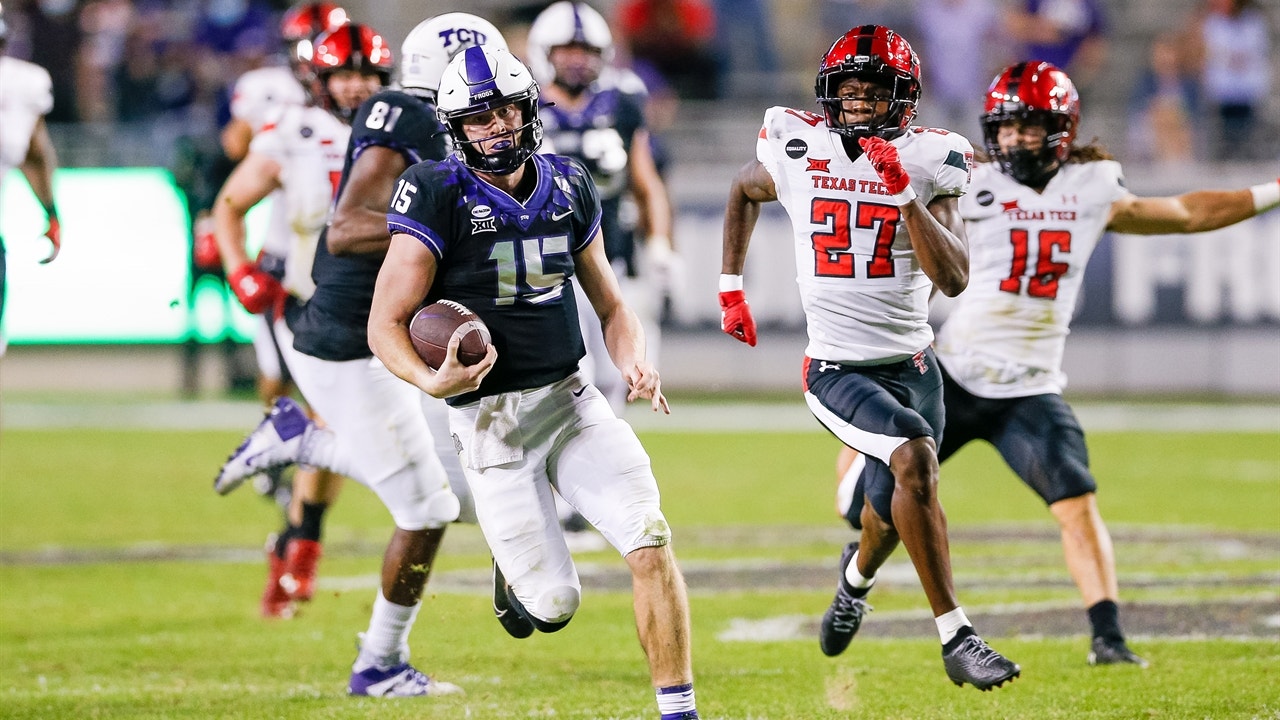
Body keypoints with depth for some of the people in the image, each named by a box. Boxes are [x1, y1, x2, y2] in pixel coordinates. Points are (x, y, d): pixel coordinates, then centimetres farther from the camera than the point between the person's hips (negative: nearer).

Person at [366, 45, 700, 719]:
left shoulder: (568, 188, 5)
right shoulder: (439, 197, -11)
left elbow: (611, 306, 15)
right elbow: (386, 324, -11)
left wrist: (634, 363, -6)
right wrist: (432, 380, -30)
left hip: (571, 401, 4)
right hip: (488, 419, -4)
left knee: (651, 542, -14)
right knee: (555, 604, -3)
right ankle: (514, 571, 35)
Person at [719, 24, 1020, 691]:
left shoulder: (928, 164, -5)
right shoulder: (798, 150, -4)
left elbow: (953, 279, -15)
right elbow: (744, 191, 20)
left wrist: (904, 193, -23)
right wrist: (730, 288, 18)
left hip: (912, 365, 3)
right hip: (839, 369, -3)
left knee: (892, 512, 15)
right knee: (914, 457, -28)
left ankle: (858, 574, 56)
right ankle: (955, 638, -26)